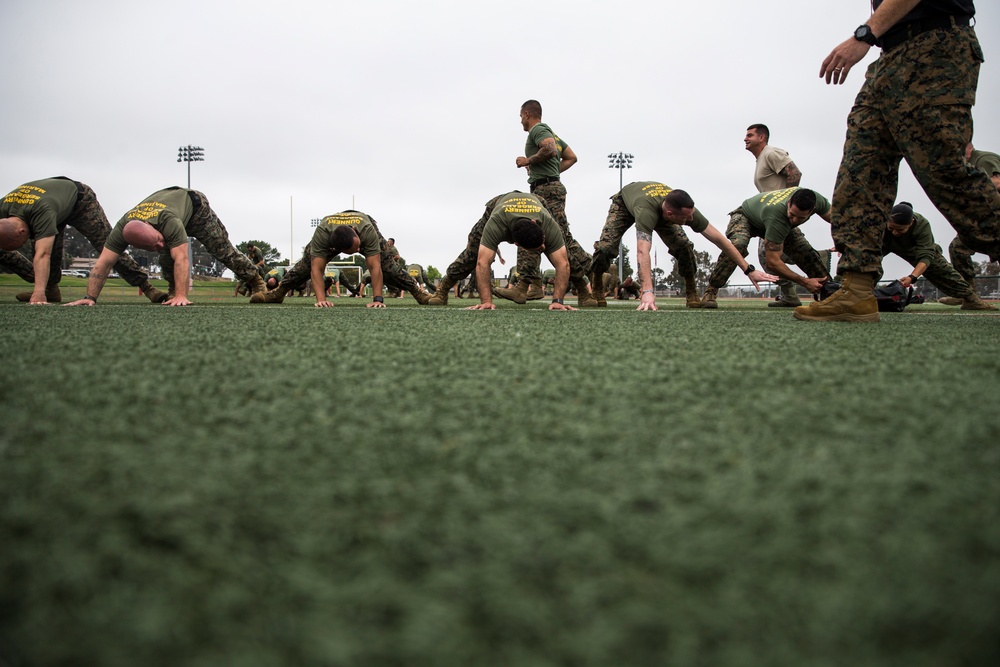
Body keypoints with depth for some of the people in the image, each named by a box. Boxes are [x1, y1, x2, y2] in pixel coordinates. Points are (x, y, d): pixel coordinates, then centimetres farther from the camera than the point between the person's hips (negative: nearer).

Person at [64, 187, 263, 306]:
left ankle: (256, 282, 19)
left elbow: (182, 259, -57)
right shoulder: (122, 229, -37)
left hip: (194, 205, -4)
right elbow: (103, 264, -37)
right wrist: (90, 297, -44)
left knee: (222, 250, 2)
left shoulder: (170, 222, -51)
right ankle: (172, 290, 5)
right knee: (167, 258, -18)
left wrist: (181, 296, -65)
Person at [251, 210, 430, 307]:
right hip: (330, 234, 1)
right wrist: (321, 299, -57)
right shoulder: (322, 233, -46)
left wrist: (378, 299, -53)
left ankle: (419, 293, 1)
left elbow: (375, 267, -48)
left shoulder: (368, 230, -49)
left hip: (364, 227, -1)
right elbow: (316, 269, -46)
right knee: (305, 264, -3)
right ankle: (278, 293, 17)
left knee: (388, 265, -14)